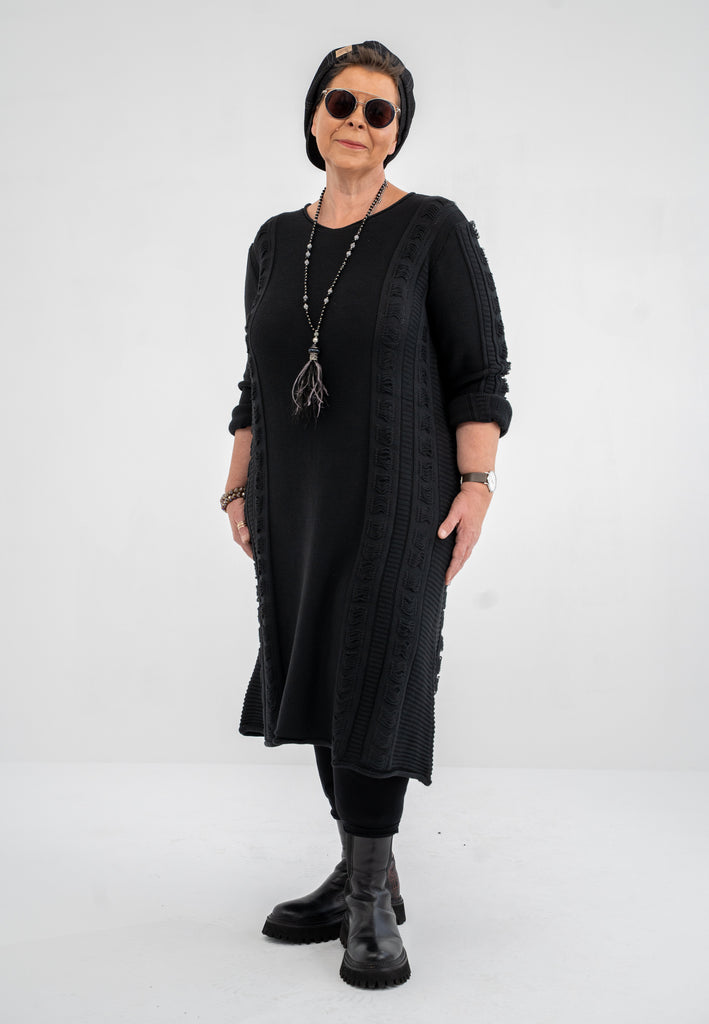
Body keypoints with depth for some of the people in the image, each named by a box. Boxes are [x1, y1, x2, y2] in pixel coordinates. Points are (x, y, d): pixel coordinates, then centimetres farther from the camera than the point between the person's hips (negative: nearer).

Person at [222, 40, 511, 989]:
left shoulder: (434, 230, -3)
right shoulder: (277, 241, 12)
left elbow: (481, 371, -6)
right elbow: (257, 382, 15)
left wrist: (476, 485, -15)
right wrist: (239, 487, 10)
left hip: (397, 493, -5)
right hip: (299, 499, 6)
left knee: (376, 678, -9)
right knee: (319, 675, 9)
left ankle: (373, 899, 6)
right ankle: (363, 876, 23)